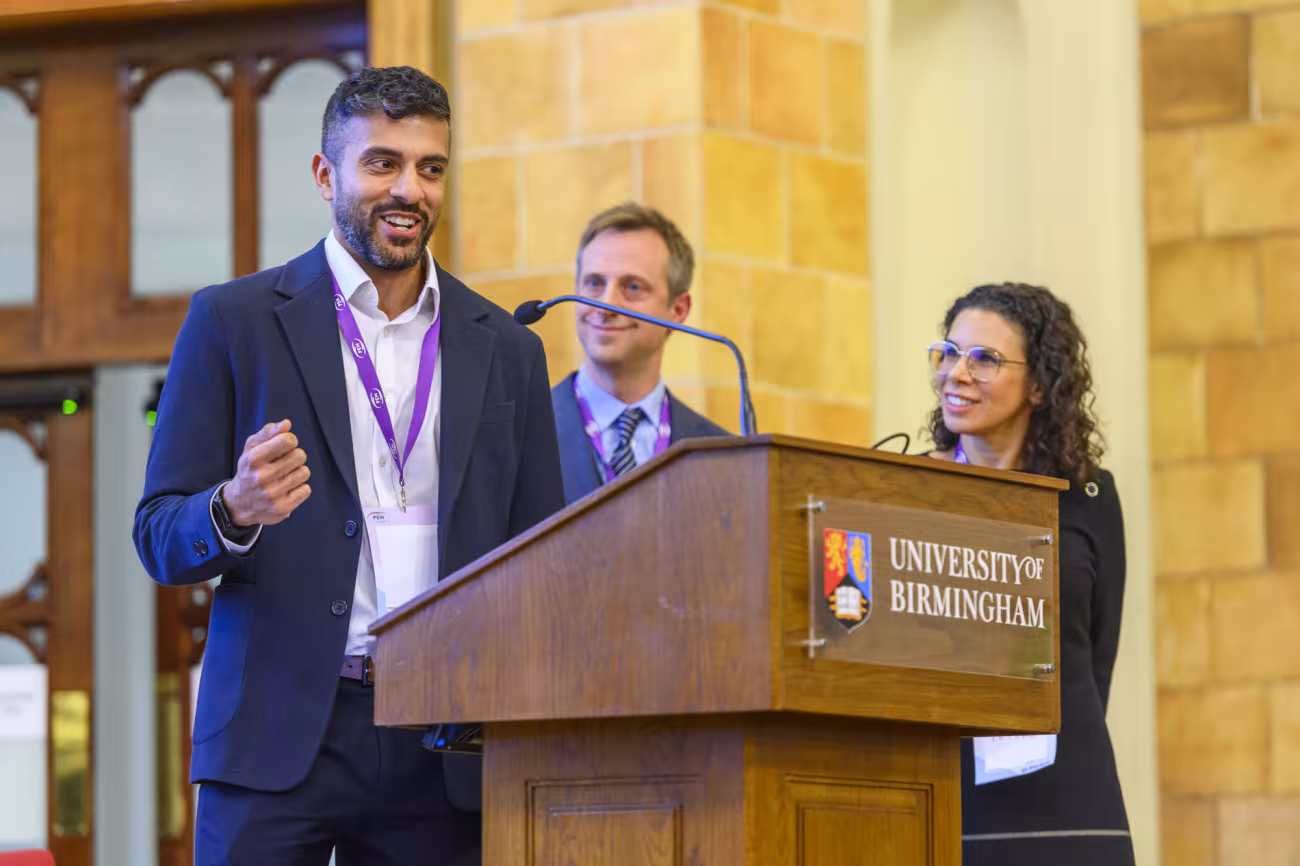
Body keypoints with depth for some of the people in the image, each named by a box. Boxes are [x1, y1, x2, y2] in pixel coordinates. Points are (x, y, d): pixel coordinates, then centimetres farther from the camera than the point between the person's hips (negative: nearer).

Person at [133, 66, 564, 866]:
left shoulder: (506, 350, 13)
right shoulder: (233, 321, 5)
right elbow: (159, 538, 3)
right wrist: (234, 511, -21)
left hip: (440, 743, 2)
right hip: (278, 732, -2)